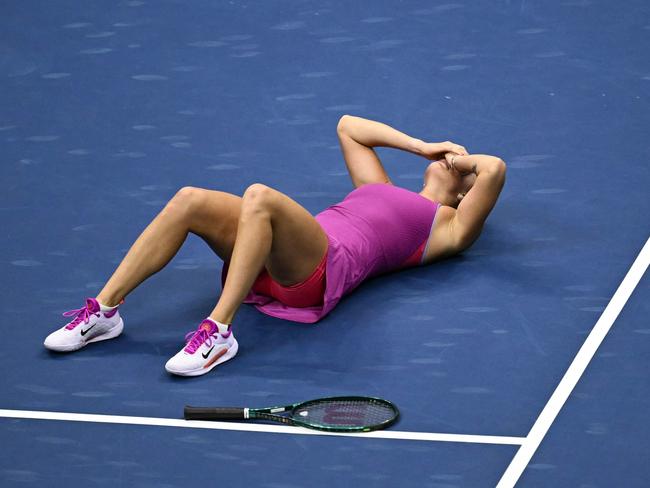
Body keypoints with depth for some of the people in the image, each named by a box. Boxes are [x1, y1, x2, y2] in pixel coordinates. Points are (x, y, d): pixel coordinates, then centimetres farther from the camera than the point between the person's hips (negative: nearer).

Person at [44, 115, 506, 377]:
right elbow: (347, 125, 45)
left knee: (259, 196, -35)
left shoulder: (448, 226, 19)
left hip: (325, 266, -6)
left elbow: (494, 168, 2)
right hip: (277, 265, 7)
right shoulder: (383, 191, 38)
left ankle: (219, 331, -39)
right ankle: (104, 310, -22)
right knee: (191, 200, -18)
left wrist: (461, 159, 24)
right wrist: (423, 146, 41)